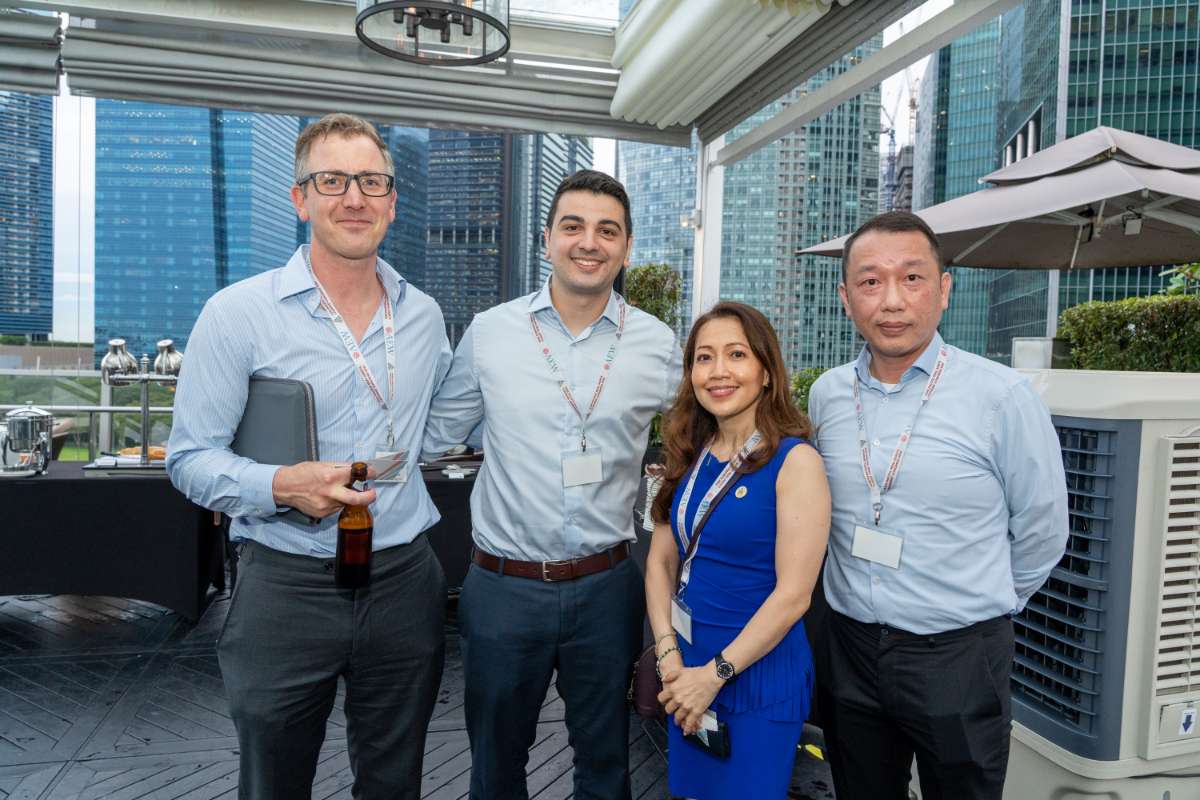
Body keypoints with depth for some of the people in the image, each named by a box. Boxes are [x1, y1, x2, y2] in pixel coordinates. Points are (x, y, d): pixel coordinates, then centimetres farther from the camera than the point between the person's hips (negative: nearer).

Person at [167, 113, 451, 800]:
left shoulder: (424, 315, 5)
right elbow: (191, 458, -8)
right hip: (286, 587, -3)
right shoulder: (239, 313, -9)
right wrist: (281, 486, -25)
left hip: (405, 582, 3)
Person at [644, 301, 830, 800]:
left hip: (760, 672, -5)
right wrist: (669, 655, -8)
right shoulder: (690, 458, 2)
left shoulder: (795, 461, -15)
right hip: (687, 669, 5)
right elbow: (660, 562, 4)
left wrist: (714, 674, -15)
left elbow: (793, 593, -18)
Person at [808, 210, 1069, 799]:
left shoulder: (1002, 397, -14)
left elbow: (1041, 532, -3)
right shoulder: (825, 395, -1)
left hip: (957, 660, -3)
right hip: (848, 651, 4)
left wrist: (983, 605, 8)